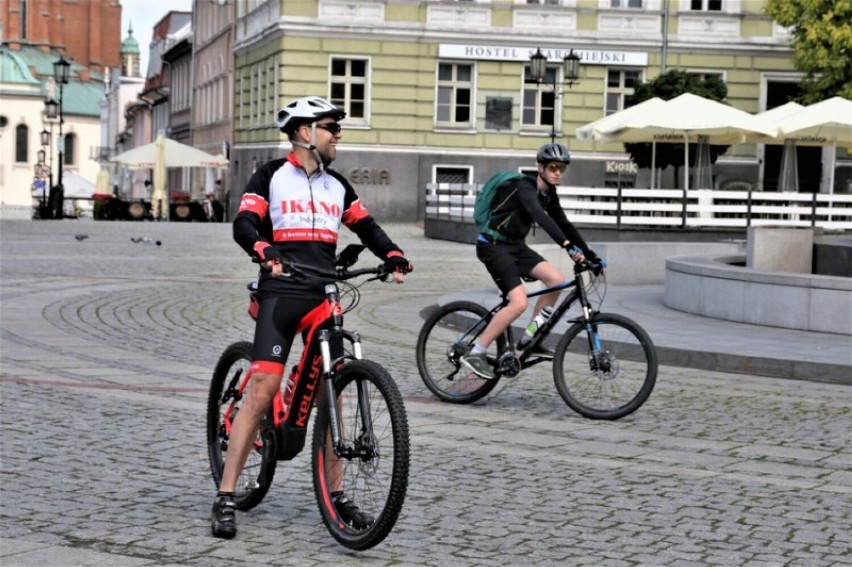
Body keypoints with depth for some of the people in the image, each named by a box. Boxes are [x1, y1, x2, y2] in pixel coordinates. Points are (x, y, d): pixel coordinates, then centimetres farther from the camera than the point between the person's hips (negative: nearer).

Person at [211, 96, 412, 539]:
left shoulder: (336, 185, 18)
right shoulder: (272, 176, 3)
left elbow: (366, 226, 16)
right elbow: (243, 224, -7)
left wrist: (395, 256, -5)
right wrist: (265, 252, -29)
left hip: (324, 296, 5)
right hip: (281, 292, -5)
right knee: (262, 390, -13)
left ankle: (334, 495, 14)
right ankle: (225, 499, -9)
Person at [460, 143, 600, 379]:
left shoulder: (548, 194, 5)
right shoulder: (525, 186, -21)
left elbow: (563, 224, 10)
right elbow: (539, 216, -37)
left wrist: (590, 255, 4)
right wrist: (567, 245, -49)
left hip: (515, 245, 9)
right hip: (493, 246, -8)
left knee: (556, 280, -8)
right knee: (519, 302, -21)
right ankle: (475, 354, -12)